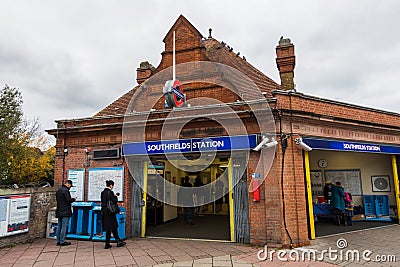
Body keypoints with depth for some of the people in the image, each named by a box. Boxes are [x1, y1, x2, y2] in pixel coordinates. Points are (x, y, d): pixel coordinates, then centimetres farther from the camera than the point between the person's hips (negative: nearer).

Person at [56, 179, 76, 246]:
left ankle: (58, 241, 18)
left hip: (59, 211, 9)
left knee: (59, 226, 13)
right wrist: (73, 199, 0)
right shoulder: (66, 190, -15)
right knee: (64, 226, -4)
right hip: (65, 211, -9)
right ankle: (62, 241, -1)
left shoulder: (58, 190, 15)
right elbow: (68, 200, -20)